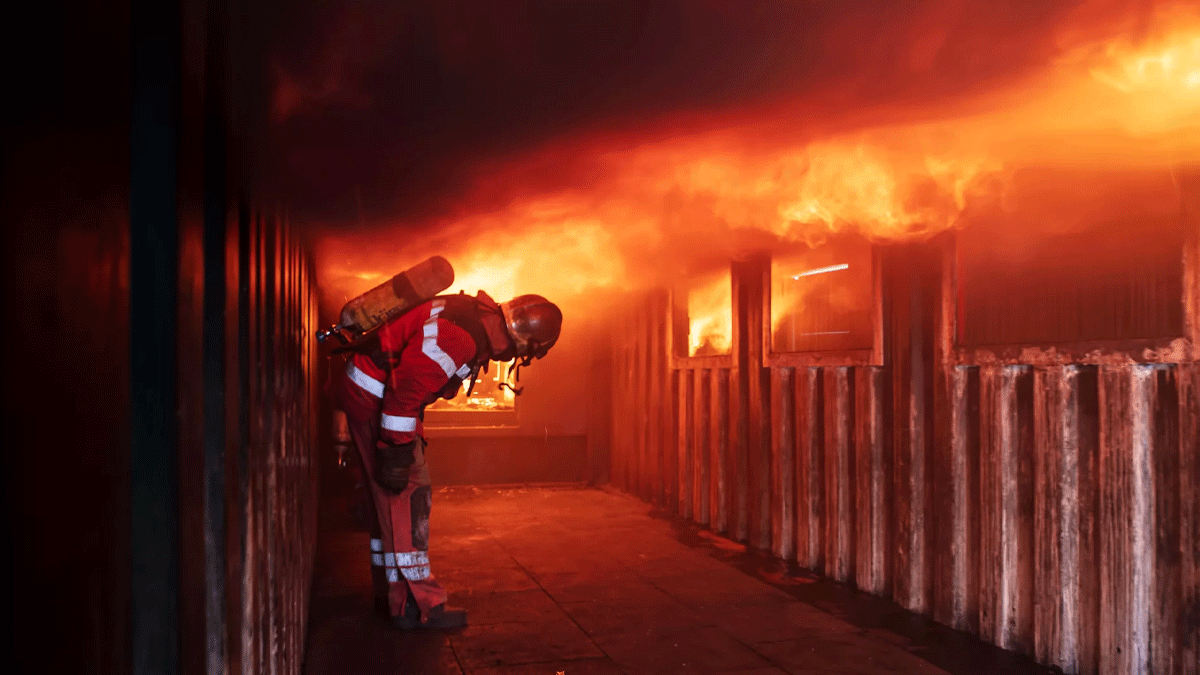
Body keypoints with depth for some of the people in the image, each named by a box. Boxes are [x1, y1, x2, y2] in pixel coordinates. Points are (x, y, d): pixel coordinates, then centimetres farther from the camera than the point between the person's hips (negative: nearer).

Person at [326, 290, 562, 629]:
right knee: (408, 493, -8)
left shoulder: (478, 318, 7)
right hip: (374, 399, -11)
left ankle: (390, 592, 27)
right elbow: (406, 389, -30)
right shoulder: (460, 335, -27)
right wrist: (395, 453, -25)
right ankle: (415, 604, -2)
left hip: (370, 396, 11)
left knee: (388, 497, 16)